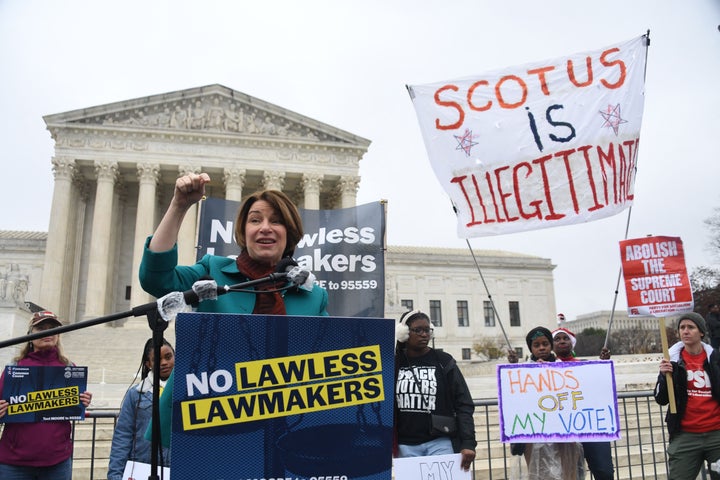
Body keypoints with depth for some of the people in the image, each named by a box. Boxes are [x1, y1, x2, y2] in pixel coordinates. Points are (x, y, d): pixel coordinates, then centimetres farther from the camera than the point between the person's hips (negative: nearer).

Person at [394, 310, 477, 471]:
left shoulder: (444, 362, 2)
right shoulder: (394, 364, 5)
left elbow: (463, 405, 0)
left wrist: (468, 443, -10)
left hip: (440, 442, -1)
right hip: (406, 445, 1)